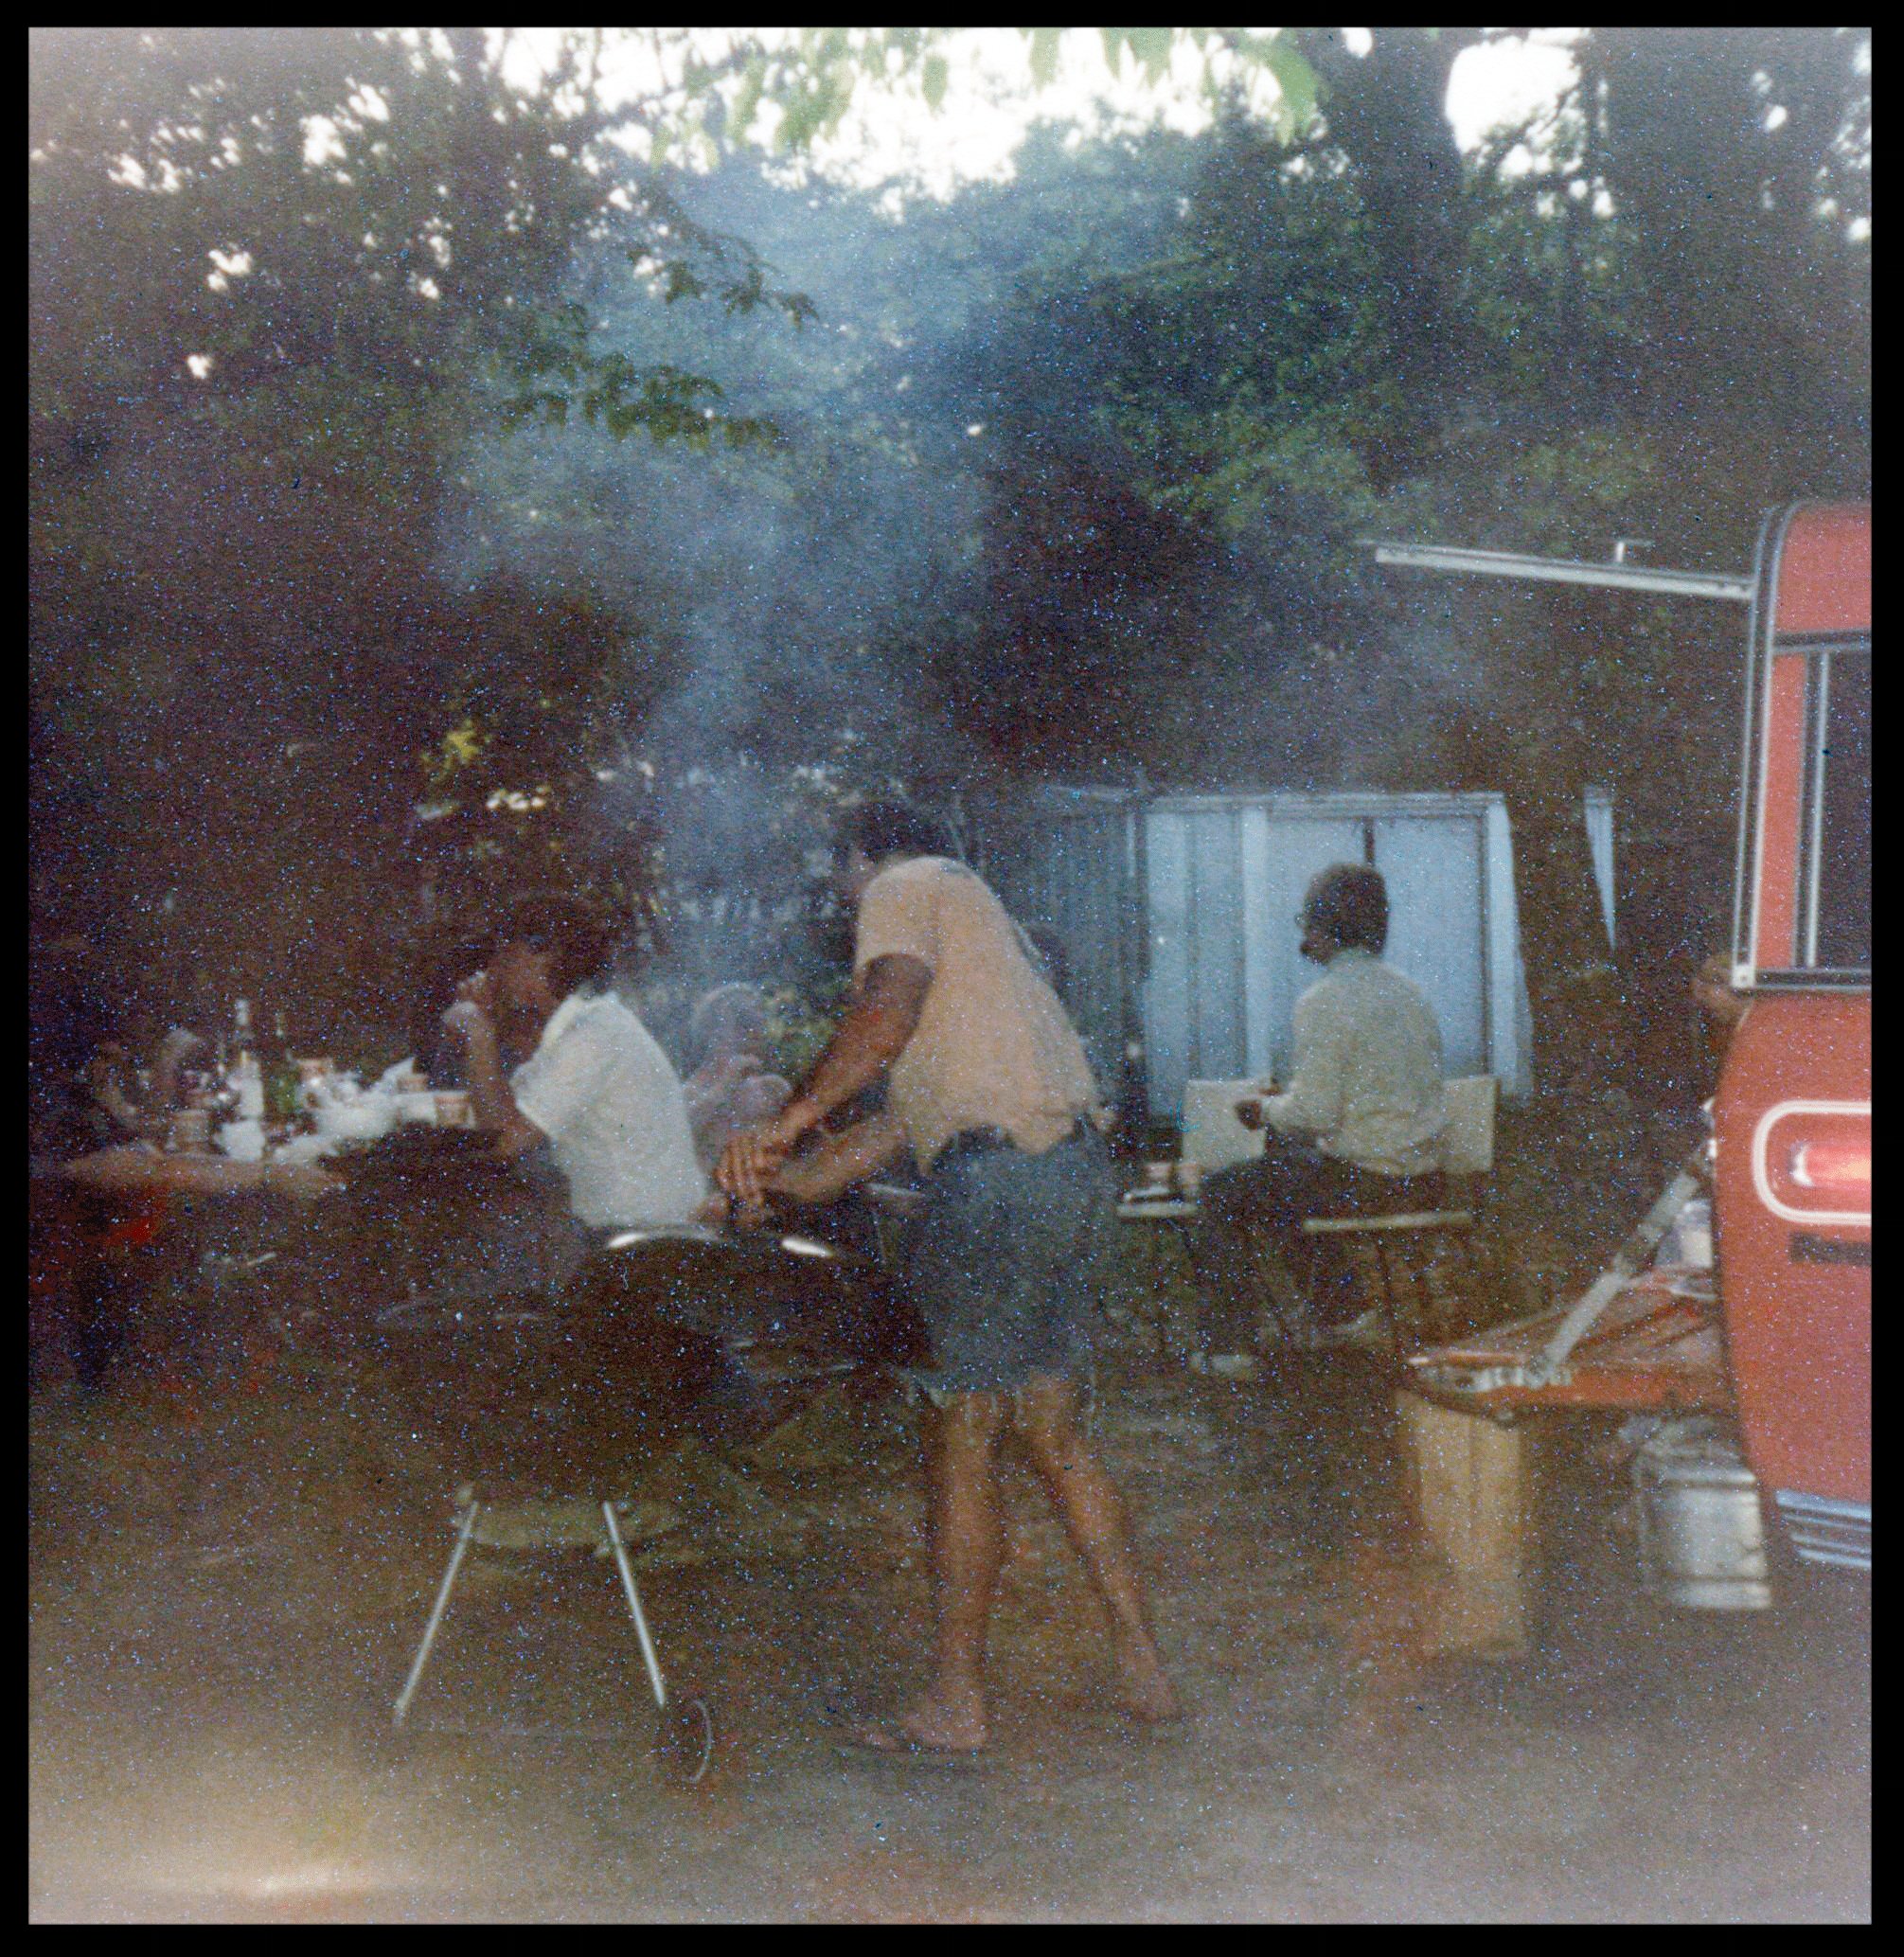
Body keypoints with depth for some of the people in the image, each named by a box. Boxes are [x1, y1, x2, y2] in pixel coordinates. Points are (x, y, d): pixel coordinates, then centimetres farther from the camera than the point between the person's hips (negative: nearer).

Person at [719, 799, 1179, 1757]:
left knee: (960, 1443, -1)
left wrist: (786, 1121, -11)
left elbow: (886, 1013, -18)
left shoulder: (907, 886, 3)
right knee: (1051, 1430, 16)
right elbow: (900, 1120, 26)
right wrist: (783, 1182, 22)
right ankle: (1141, 1666, 20)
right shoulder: (970, 906, 30)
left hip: (1001, 1174, -9)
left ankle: (956, 1700, 7)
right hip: (1075, 1165, 9)